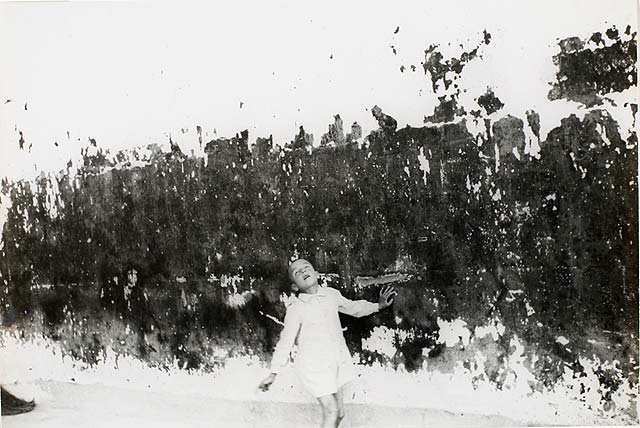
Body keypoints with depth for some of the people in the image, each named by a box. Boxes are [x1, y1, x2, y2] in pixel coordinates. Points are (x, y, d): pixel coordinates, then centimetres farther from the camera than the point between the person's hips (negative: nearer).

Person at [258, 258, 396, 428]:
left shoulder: (332, 294, -1)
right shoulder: (295, 309, -14)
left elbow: (353, 307, 17)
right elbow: (285, 342, -10)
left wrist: (378, 305, 8)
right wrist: (273, 374, -10)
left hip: (338, 360, 5)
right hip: (314, 365, -5)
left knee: (339, 412, 13)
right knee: (331, 411, -9)